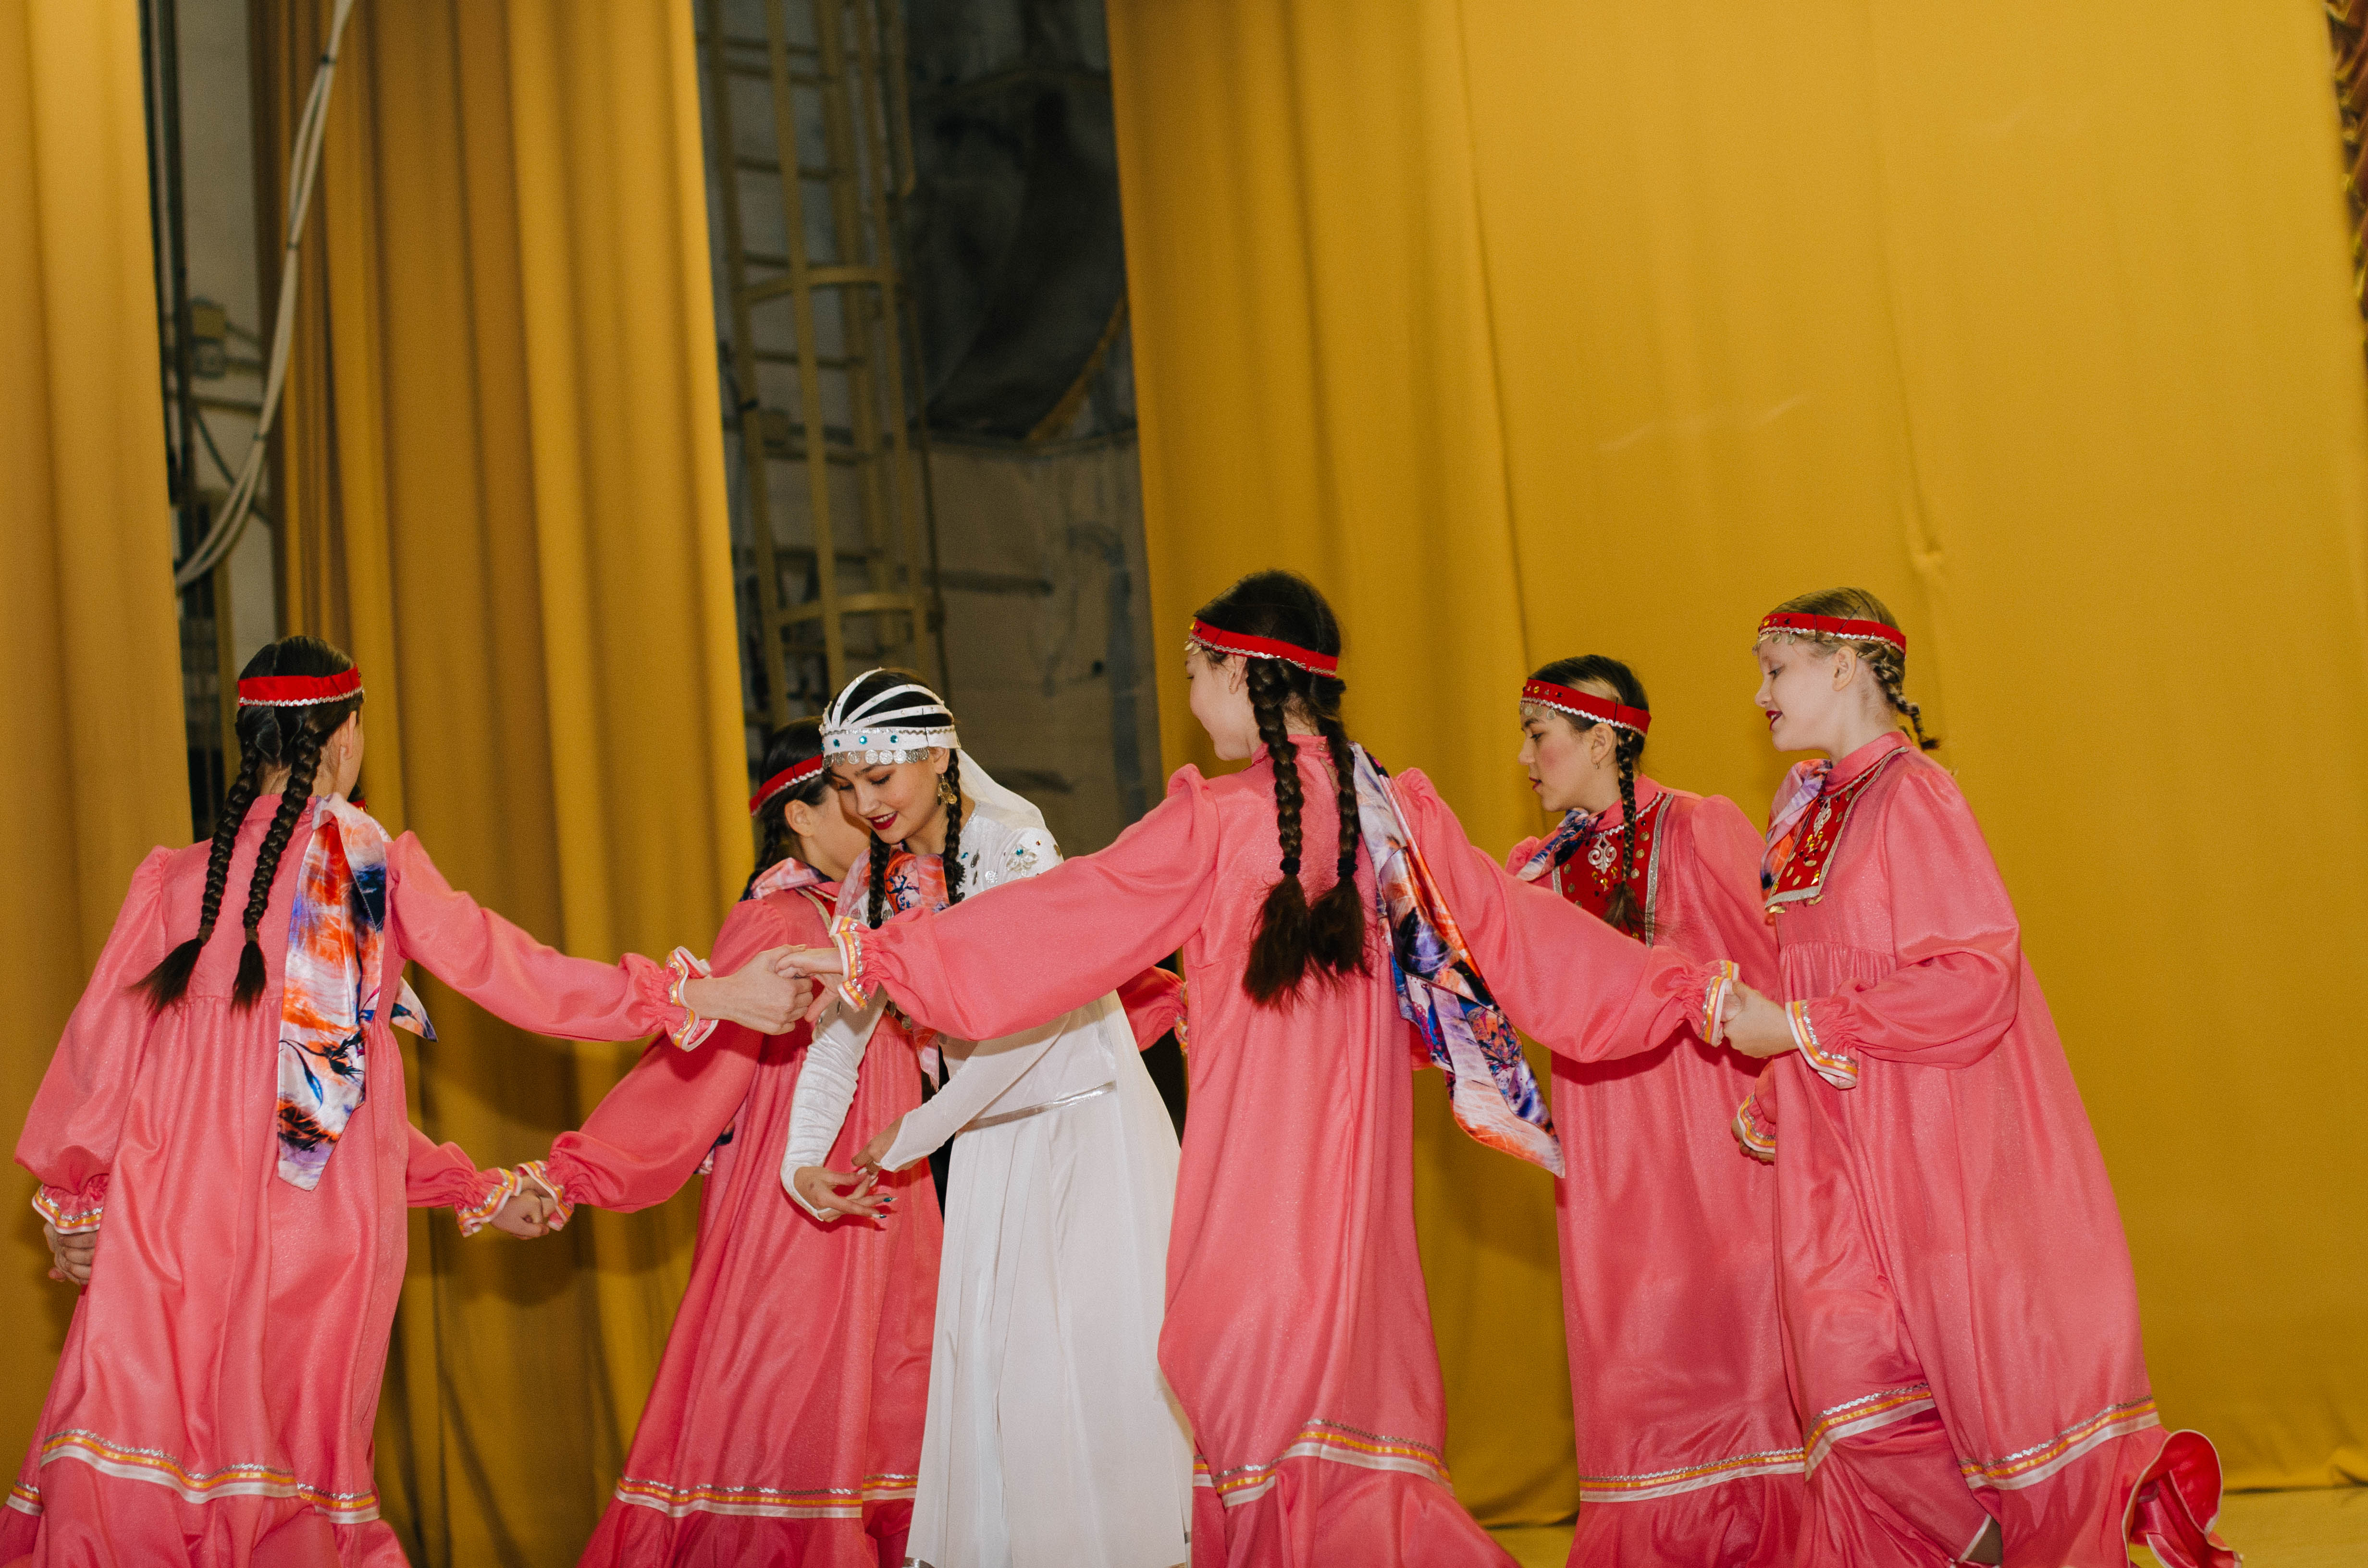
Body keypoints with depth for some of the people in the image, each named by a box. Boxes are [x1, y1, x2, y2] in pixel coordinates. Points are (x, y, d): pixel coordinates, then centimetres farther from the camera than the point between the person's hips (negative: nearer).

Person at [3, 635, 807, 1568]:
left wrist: (75, 1197, 25)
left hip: (175, 1217, 1)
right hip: (323, 1236, -1)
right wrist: (699, 997, 5)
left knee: (129, 1478, 3)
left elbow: (102, 1044, 10)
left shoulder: (176, 879, 5)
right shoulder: (376, 870, 0)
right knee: (296, 1475, 6)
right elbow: (513, 975, 0)